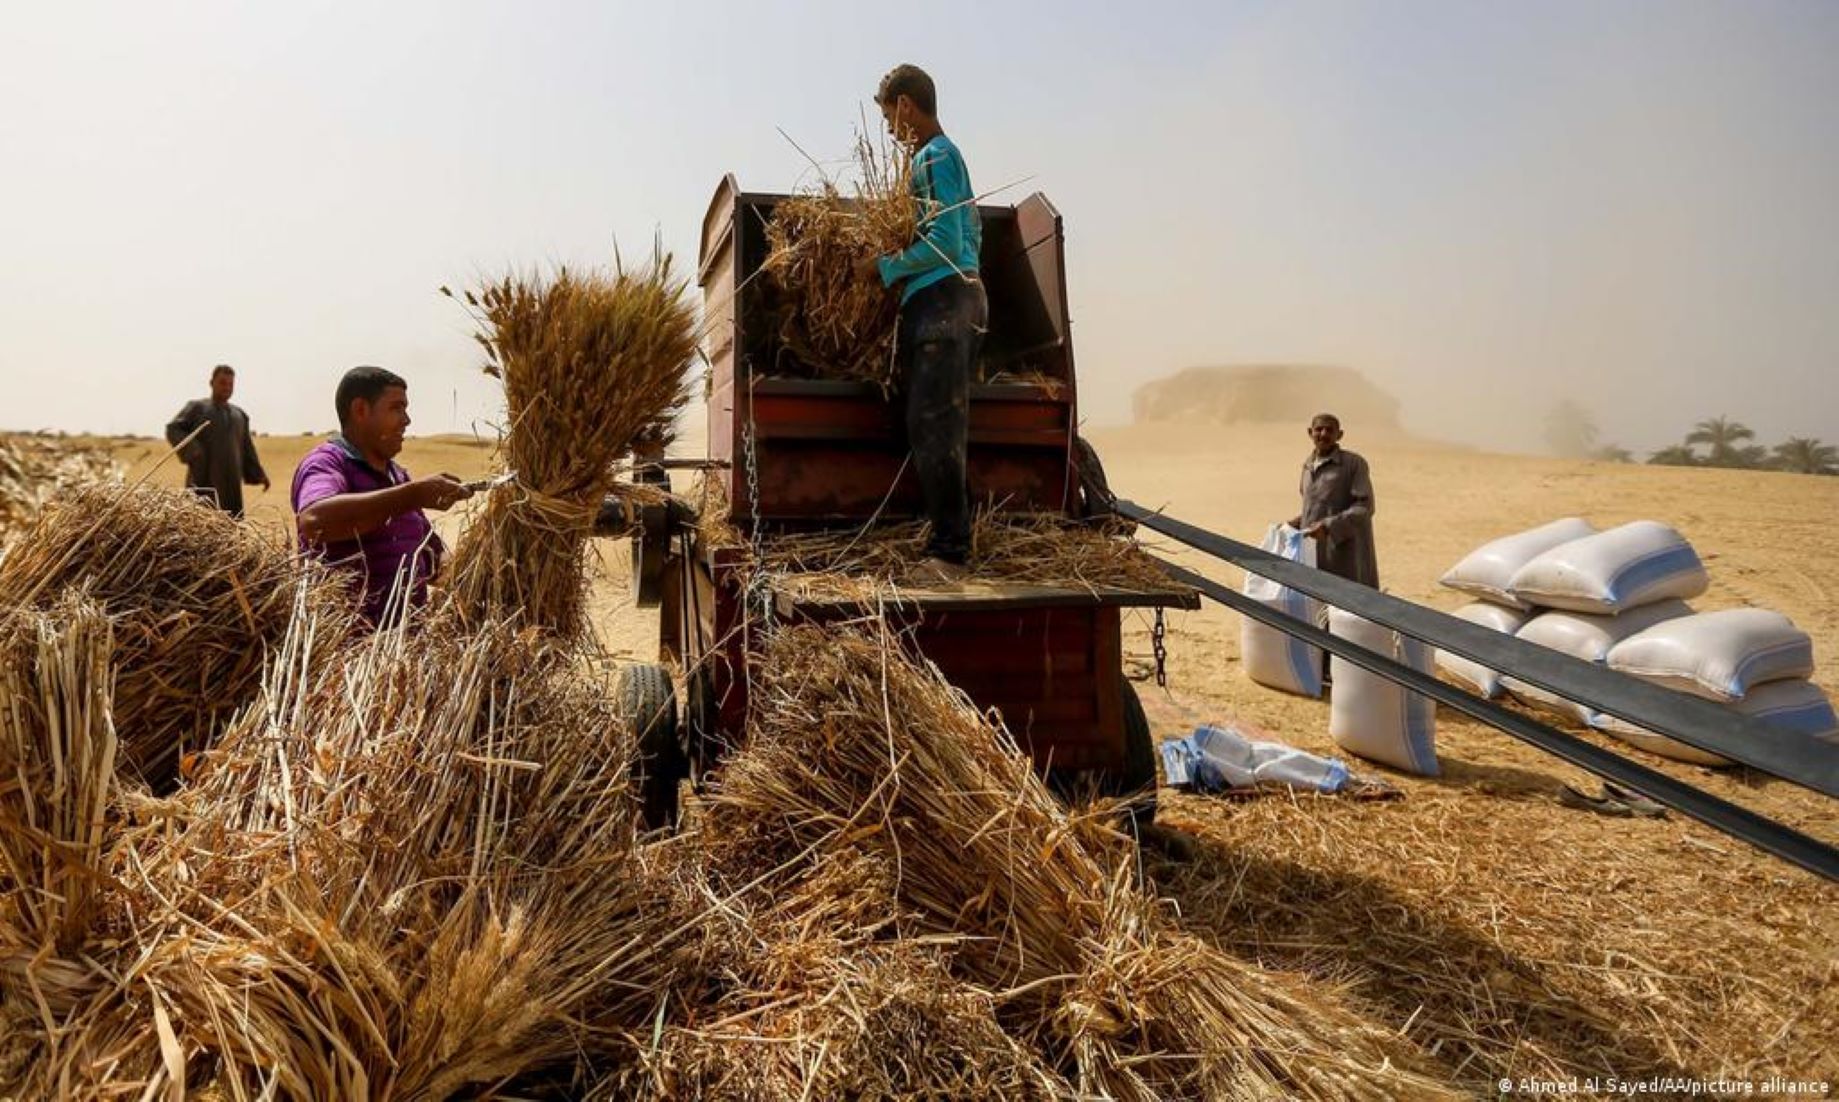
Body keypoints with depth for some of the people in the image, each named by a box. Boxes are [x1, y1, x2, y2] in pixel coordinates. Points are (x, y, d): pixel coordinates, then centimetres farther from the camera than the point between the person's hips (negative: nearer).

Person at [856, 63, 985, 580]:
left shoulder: (933, 157, -8)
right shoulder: (949, 155, 23)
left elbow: (944, 241, -18)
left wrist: (885, 267, -9)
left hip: (941, 300, -10)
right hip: (959, 296, 10)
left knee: (933, 430, -13)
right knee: (940, 430, 9)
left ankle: (948, 551, -12)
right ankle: (952, 541, 13)